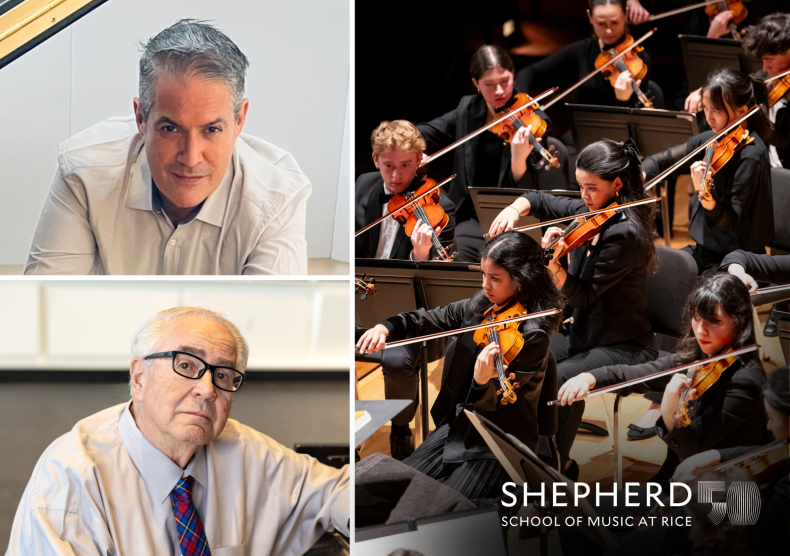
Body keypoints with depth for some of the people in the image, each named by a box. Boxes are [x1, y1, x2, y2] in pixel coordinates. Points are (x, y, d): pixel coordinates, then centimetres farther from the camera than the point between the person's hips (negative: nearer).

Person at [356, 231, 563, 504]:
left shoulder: (532, 335, -20)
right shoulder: (479, 308, 1)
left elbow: (497, 403, -22)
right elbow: (425, 321, 9)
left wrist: (482, 383, -45)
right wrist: (385, 327, -11)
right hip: (458, 427, 8)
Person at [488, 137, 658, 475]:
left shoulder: (626, 234, -22)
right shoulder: (588, 212, 1)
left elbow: (583, 296, -22)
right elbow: (541, 201, 15)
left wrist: (551, 261, -36)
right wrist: (514, 209, -7)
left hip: (623, 346, -8)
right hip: (584, 331, 8)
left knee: (559, 380, -31)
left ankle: (560, 464, -10)